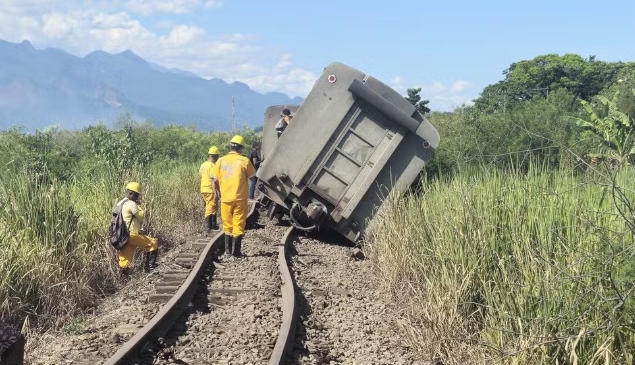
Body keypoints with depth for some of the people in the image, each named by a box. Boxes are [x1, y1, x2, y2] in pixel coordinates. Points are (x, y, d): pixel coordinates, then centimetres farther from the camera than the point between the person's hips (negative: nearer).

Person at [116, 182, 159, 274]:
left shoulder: (120, 203, 13)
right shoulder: (131, 204, -16)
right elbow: (142, 217, -8)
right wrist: (139, 206, 1)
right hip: (131, 235, -9)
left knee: (125, 258, 14)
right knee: (153, 243, 3)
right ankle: (150, 266, 8)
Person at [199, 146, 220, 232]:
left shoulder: (203, 165, 9)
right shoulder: (212, 166, -17)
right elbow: (213, 180, -22)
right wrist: (215, 192, -22)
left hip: (203, 189, 9)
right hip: (210, 190, -9)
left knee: (212, 207, 20)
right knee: (210, 209, -3)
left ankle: (213, 225, 28)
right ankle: (209, 228, -1)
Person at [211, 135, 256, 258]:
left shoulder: (221, 160, -1)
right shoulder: (244, 160, -8)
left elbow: (215, 180, 2)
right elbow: (252, 175, 2)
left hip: (225, 198, 3)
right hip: (240, 198, -2)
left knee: (227, 225, 15)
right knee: (238, 225, 4)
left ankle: (227, 250, 20)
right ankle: (236, 251, 4)